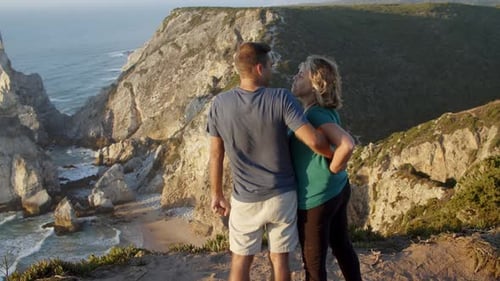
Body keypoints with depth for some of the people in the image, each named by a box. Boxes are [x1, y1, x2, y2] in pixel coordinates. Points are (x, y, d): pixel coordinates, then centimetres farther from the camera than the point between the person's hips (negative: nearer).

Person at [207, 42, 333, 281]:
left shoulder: (220, 103, -10)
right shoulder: (281, 99, -17)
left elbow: (216, 155, -2)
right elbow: (313, 140, -22)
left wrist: (216, 194, 10)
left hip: (245, 199, 1)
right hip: (282, 195, -1)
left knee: (240, 261, 16)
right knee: (279, 258, 15)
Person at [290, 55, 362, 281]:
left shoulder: (315, 115, -23)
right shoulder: (324, 110, 4)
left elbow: (346, 145, -35)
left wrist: (333, 169, -19)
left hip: (316, 198, -9)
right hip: (338, 190, 9)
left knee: (314, 261, 8)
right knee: (342, 246, 24)